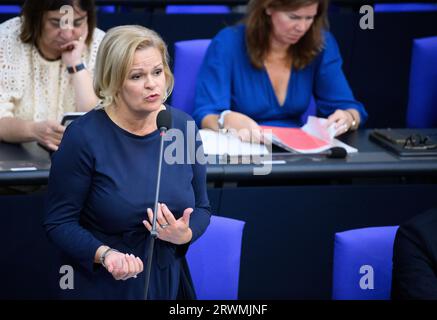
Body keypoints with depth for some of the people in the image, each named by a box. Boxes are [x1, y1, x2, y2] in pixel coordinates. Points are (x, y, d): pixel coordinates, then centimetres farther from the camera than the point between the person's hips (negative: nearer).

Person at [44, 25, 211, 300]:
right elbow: (59, 222, -12)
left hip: (169, 282, 4)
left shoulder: (184, 126, -4)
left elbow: (201, 208, 6)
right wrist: (103, 254, -28)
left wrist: (185, 235, -14)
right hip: (100, 287, -4)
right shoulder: (84, 136, -16)